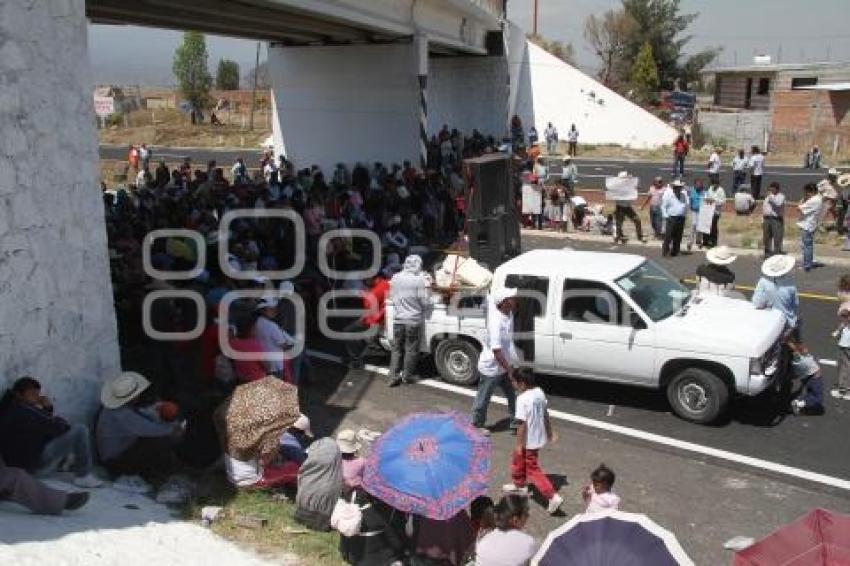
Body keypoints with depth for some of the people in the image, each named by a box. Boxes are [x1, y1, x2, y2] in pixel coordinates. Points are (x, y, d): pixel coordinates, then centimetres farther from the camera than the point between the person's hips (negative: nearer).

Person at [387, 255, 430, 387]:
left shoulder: (395, 278, 2)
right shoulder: (419, 280, -14)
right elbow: (425, 302, -10)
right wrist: (425, 285, 3)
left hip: (398, 320, 4)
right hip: (413, 320, -4)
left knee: (397, 348, 13)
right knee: (411, 350, 9)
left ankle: (393, 376, 12)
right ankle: (407, 376, 18)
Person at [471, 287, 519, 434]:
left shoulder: (508, 314, -7)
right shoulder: (496, 322, -31)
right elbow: (496, 351, -30)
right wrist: (509, 369, -24)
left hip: (504, 366, 8)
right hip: (491, 368, -8)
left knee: (513, 395, 17)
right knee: (483, 398, 11)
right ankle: (477, 425, 28)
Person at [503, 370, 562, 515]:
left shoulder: (522, 399, -26)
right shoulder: (539, 392, -1)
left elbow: (522, 423, -24)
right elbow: (545, 414, 9)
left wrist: (519, 444, -17)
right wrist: (550, 433, 20)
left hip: (529, 441, -9)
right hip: (539, 437, 9)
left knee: (533, 469, 2)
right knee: (518, 459, 27)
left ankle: (553, 496, -3)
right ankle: (518, 484, 46)